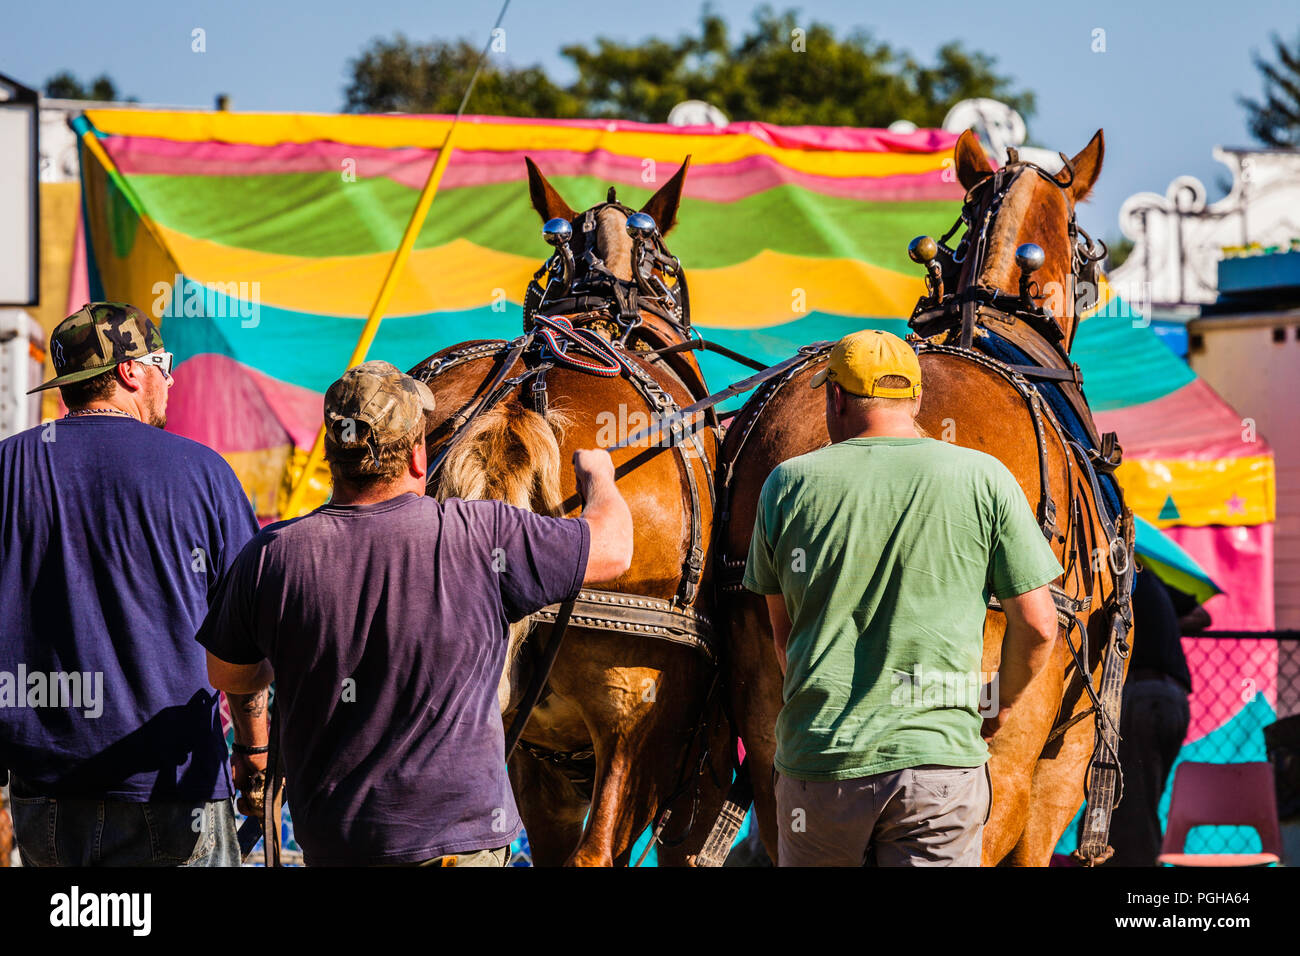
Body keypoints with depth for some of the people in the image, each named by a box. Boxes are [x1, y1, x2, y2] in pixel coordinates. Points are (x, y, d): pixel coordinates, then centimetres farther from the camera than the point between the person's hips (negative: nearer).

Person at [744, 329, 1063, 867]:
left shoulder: (788, 483, 3)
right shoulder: (984, 479, 0)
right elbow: (1037, 627, -1)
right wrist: (1001, 703, 19)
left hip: (817, 761, 1)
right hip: (940, 755, -1)